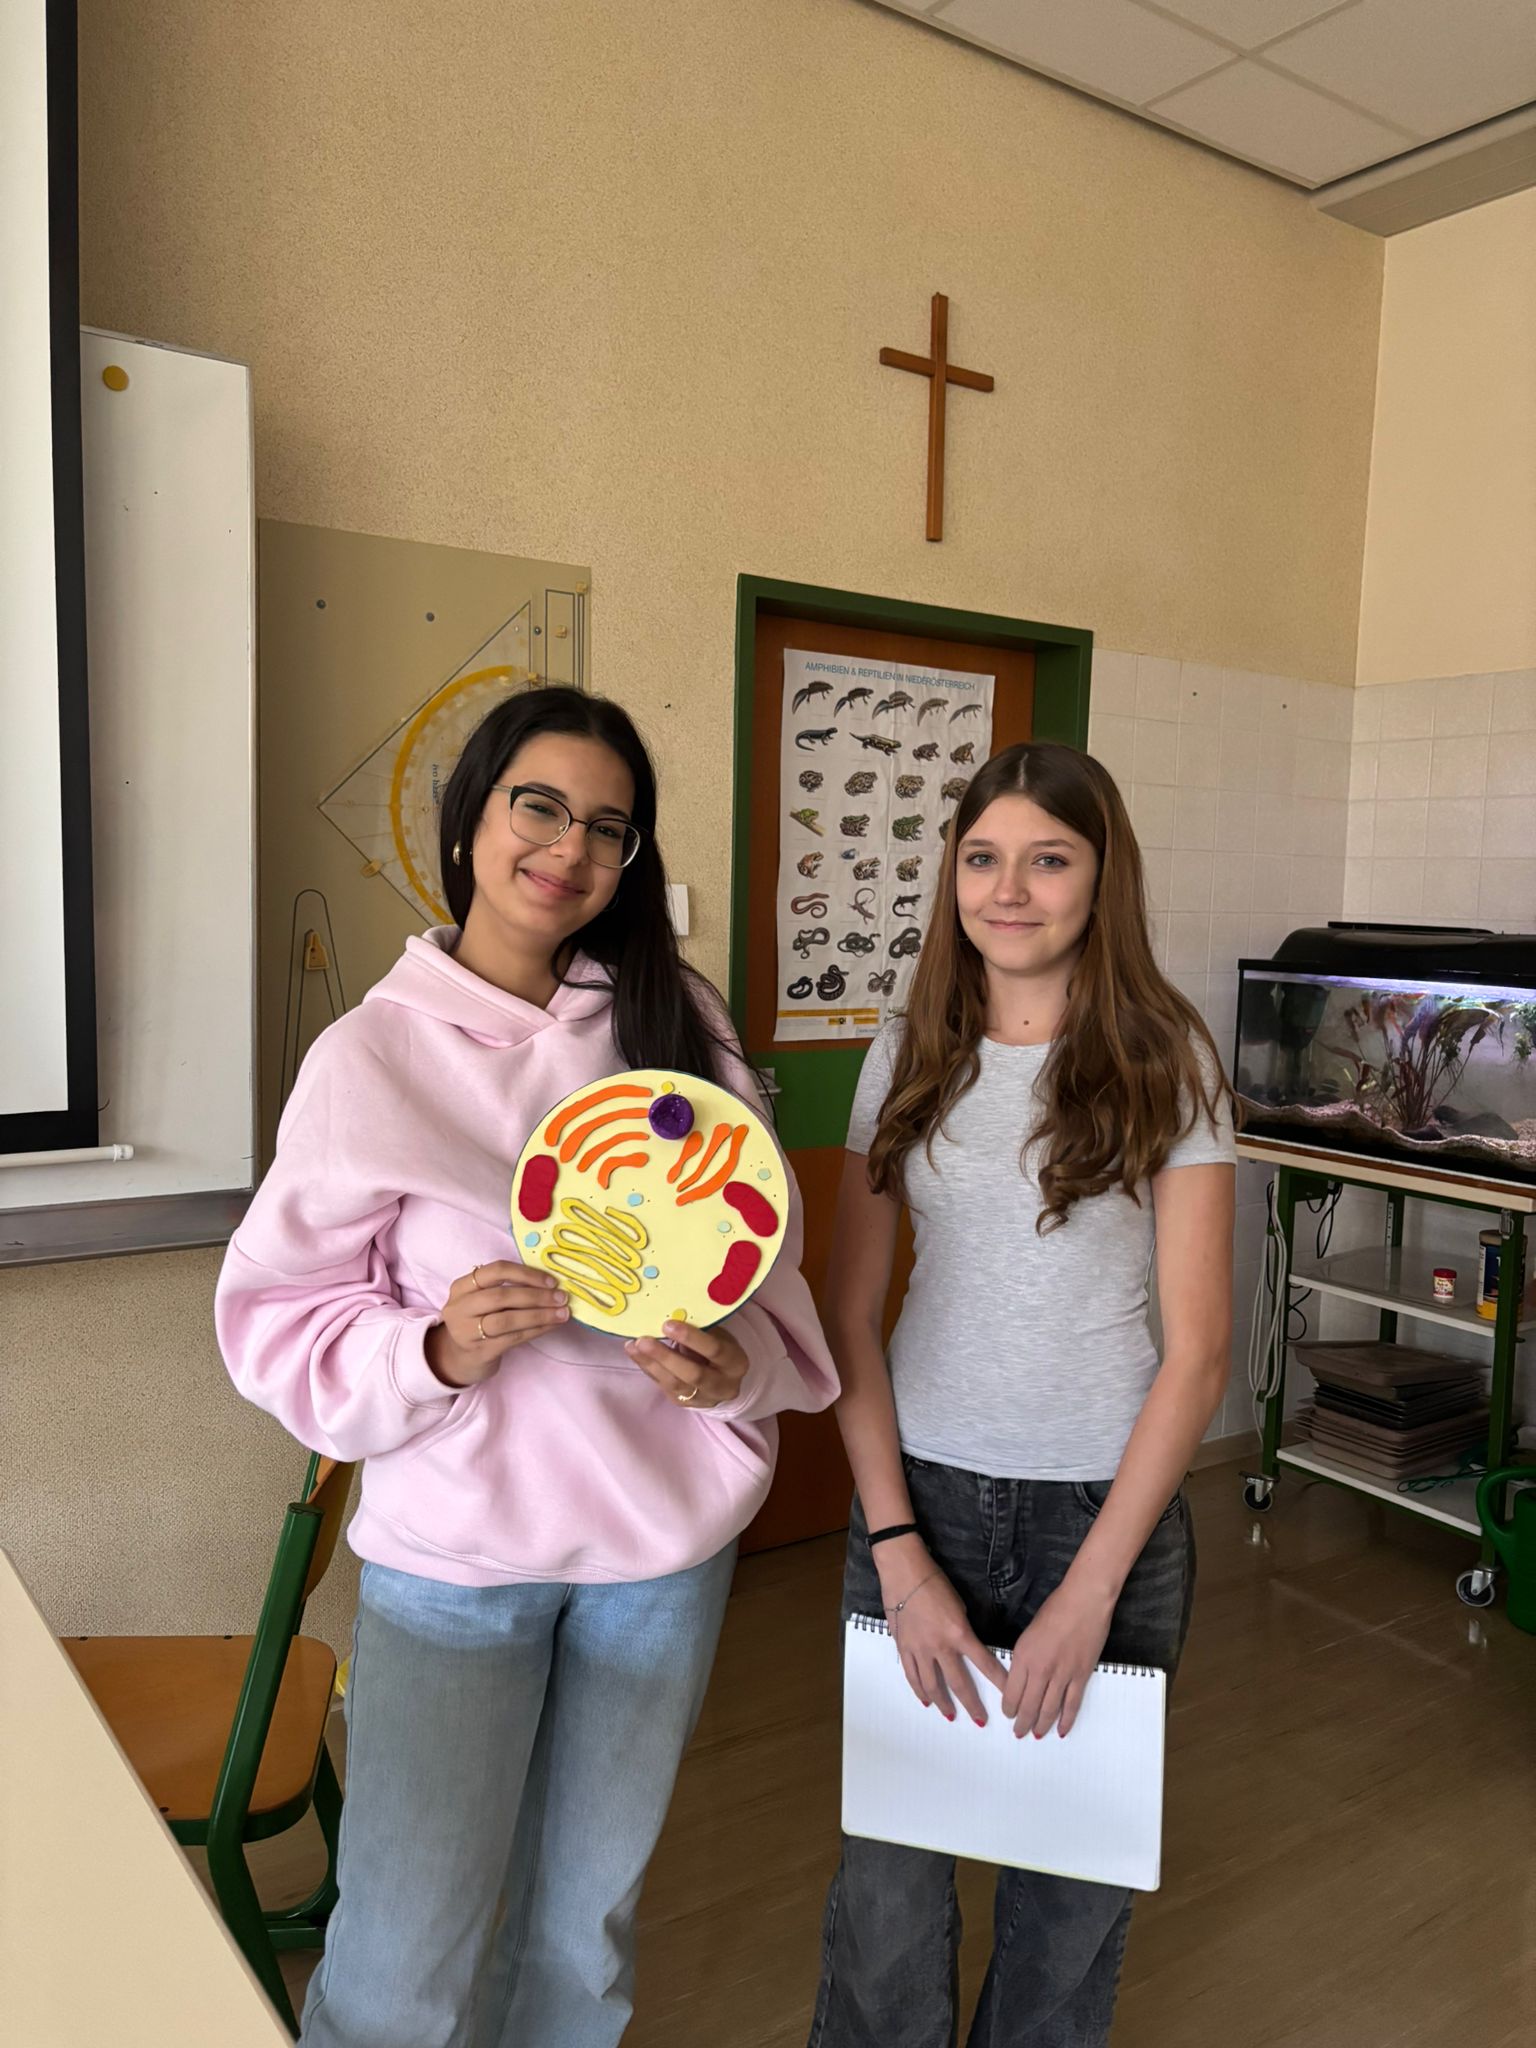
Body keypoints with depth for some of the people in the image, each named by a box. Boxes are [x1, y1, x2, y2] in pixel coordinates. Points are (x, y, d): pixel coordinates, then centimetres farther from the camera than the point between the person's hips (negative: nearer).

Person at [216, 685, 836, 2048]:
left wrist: (738, 1362, -17)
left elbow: (769, 1256, 3)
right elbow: (280, 1322, -7)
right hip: (452, 1548, -2)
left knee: (587, 1929, 21)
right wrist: (436, 1349, -25)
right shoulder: (372, 1055, -9)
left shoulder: (678, 1026, -3)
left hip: (665, 1542, 3)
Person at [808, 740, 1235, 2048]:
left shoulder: (1165, 1065, -6)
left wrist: (1089, 1593, -11)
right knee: (887, 1870, 10)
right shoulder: (908, 1057, 0)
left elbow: (1197, 1349, -7)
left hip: (1104, 1510, -1)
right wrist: (898, 1550, -7)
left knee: (1071, 1879, 16)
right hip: (918, 1496, 1)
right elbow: (850, 1315, 1)